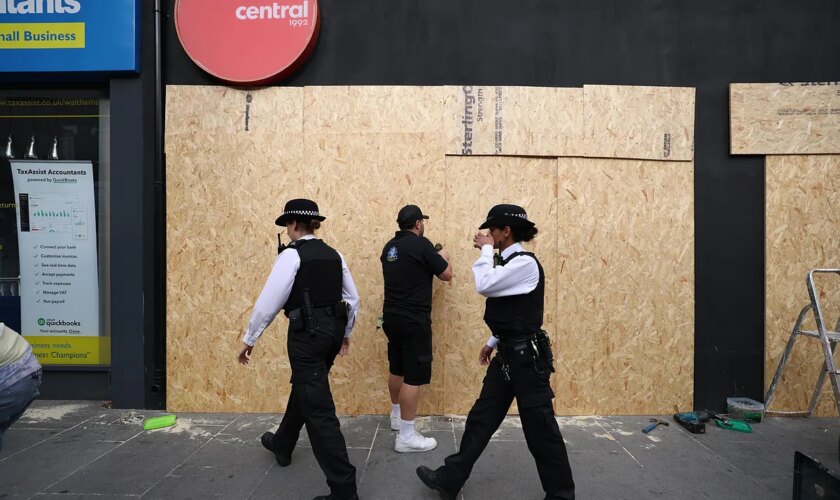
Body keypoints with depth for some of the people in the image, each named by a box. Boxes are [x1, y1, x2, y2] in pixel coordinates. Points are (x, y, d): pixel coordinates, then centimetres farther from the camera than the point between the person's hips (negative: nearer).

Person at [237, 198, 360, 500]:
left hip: (307, 332, -8)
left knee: (318, 407, -2)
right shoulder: (333, 255, 9)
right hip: (332, 329, 8)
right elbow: (353, 299, 13)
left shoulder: (291, 255, -11)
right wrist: (345, 333, 26)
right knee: (303, 387, 27)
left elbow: (269, 301, -12)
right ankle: (282, 445, 50)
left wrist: (249, 339, -1)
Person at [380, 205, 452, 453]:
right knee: (414, 376, -2)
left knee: (397, 369, 21)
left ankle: (396, 417, 37)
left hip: (392, 316, 8)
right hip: (413, 320, -8)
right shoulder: (421, 244, -14)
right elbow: (447, 274, -6)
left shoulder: (389, 247, 9)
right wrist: (442, 258, 13)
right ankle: (406, 436, 3)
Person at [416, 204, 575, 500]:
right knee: (481, 418, 13)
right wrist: (493, 342, 21)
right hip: (508, 354, 9)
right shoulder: (509, 263, 11)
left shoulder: (525, 263, -19)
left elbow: (484, 286, -27)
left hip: (527, 356, -9)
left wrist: (486, 249, -15)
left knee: (540, 429, 5)